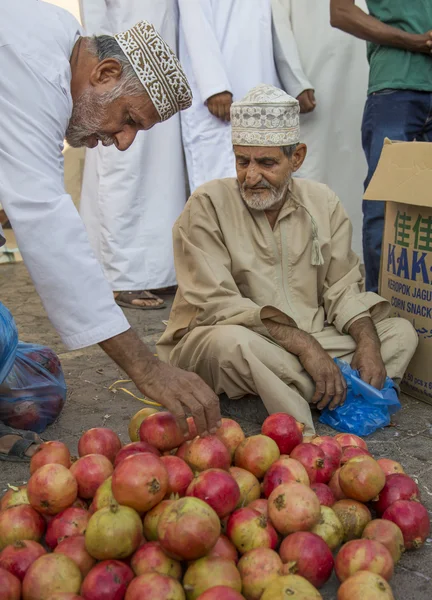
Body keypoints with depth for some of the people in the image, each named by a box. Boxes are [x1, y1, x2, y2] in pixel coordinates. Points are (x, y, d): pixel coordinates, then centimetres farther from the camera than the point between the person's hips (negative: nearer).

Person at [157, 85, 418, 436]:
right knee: (230, 341, -38)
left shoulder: (323, 203, 6)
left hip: (312, 341, 6)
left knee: (401, 332, -7)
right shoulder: (208, 205, -9)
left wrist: (367, 339, -15)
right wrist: (303, 344, -25)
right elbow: (217, 304, -18)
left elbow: (342, 287, 6)